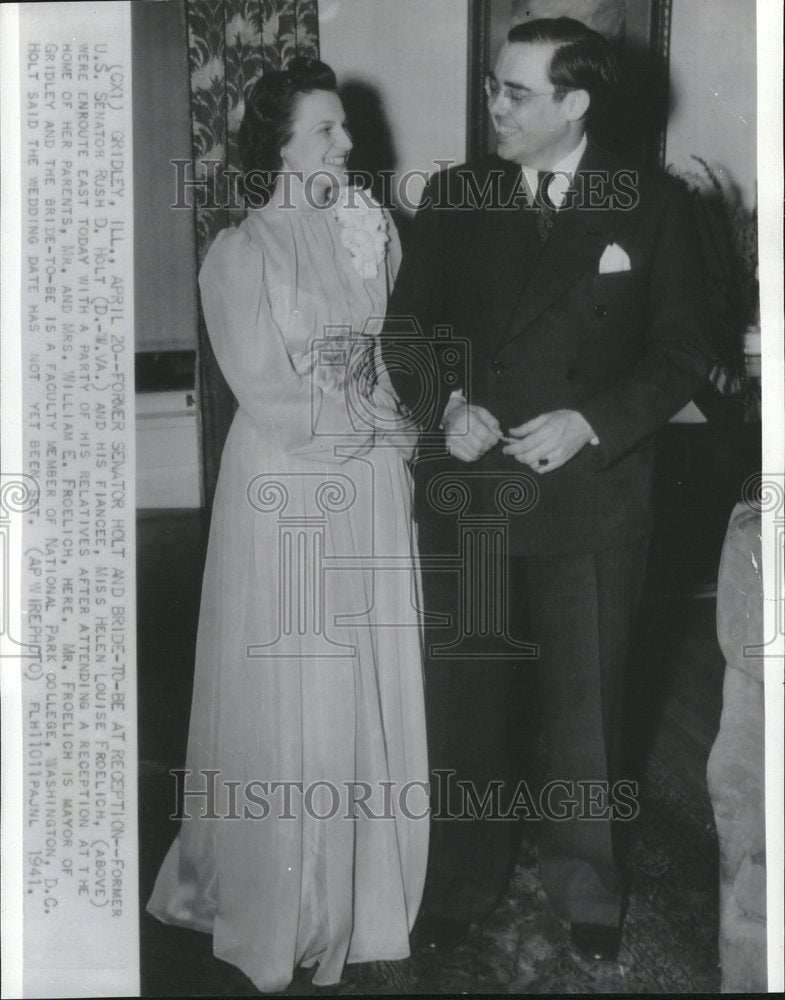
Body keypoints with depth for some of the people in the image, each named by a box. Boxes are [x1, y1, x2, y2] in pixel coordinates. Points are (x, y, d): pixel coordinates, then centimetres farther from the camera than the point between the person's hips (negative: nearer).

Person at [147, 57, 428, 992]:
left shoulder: (363, 232, 5)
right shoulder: (241, 254, -10)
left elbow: (394, 349, 8)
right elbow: (273, 399, -12)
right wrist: (376, 419, -5)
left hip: (370, 491, 5)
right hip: (287, 495, -5)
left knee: (369, 691, 12)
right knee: (291, 701, 7)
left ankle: (364, 882, 30)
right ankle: (285, 906, 26)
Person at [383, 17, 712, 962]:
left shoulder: (653, 204, -3)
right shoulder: (451, 197, 2)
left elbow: (683, 349, -3)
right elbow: (407, 328, 5)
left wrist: (590, 421, -16)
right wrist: (445, 403, -14)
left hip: (591, 495, -1)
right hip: (465, 494, 2)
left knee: (586, 703, 13)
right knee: (462, 699, 12)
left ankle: (585, 883, 34)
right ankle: (464, 878, 33)